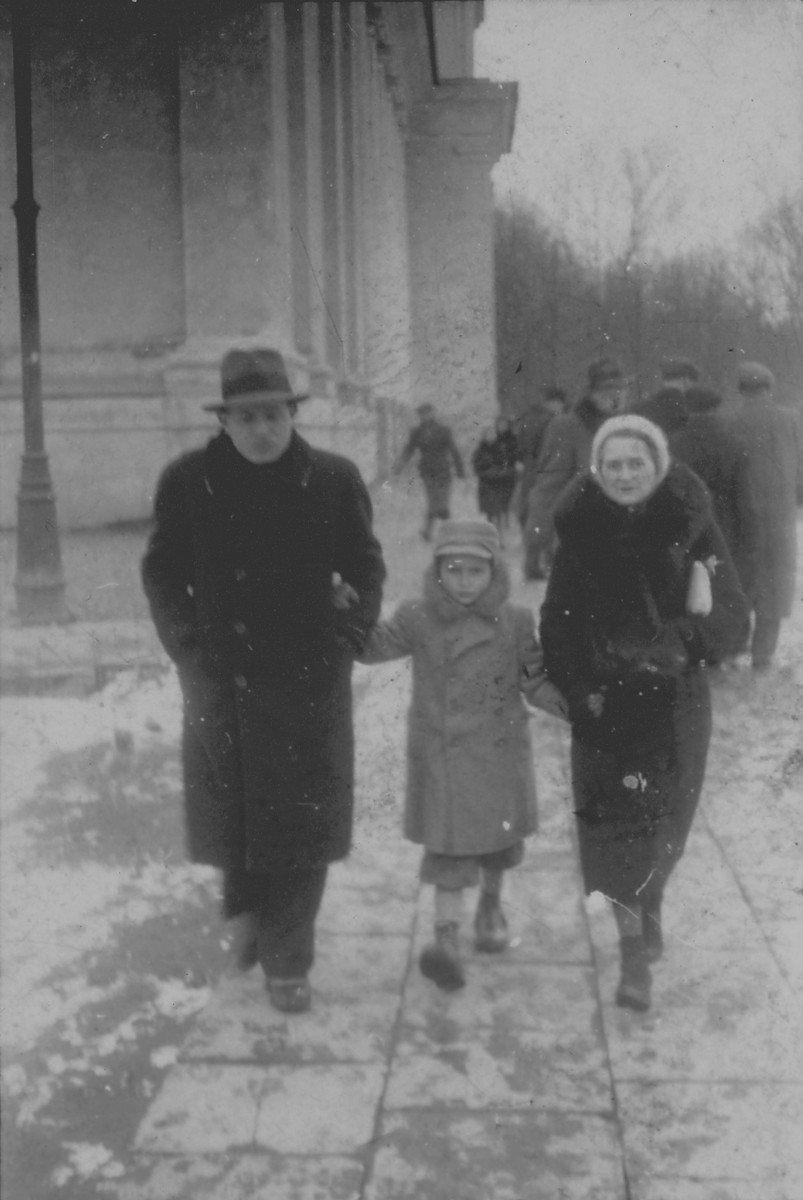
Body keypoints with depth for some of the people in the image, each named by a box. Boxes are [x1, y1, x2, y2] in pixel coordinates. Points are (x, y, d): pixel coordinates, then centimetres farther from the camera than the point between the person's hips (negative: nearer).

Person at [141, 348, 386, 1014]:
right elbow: (162, 571, 8)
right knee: (229, 809, 13)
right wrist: (187, 644, 1)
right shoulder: (187, 481, -3)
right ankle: (247, 915, 42)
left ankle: (287, 960, 19)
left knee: (300, 822, 4)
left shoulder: (334, 479, -5)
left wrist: (344, 641, -3)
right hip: (220, 679, 1)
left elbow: (365, 570, 6)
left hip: (309, 680, -1)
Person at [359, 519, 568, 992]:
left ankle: (491, 906, 43)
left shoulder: (516, 622, -5)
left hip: (499, 753, 2)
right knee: (449, 844, -6)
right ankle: (447, 935, -7)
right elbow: (372, 646, -3)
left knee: (498, 837, 18)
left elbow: (537, 681, 0)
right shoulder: (417, 619, -6)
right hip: (440, 755, -2)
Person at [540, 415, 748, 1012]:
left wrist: (684, 642, -23)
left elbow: (731, 612, -7)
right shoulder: (580, 529, -4)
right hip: (603, 699, 0)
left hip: (674, 698, 0)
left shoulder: (691, 525, -7)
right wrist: (577, 688, -12)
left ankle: (648, 906, 37)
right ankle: (635, 949, 8)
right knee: (615, 820, -4)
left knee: (664, 819, 9)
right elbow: (558, 620, -2)